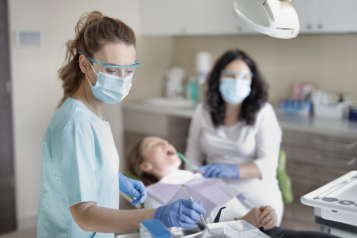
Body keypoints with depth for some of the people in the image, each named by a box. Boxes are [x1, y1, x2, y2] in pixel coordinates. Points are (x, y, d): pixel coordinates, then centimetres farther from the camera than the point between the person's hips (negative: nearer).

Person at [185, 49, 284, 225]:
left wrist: (232, 170, -26)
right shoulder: (203, 111, 5)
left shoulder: (263, 112, -4)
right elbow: (194, 155, 10)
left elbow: (268, 163, -10)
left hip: (257, 198, -1)